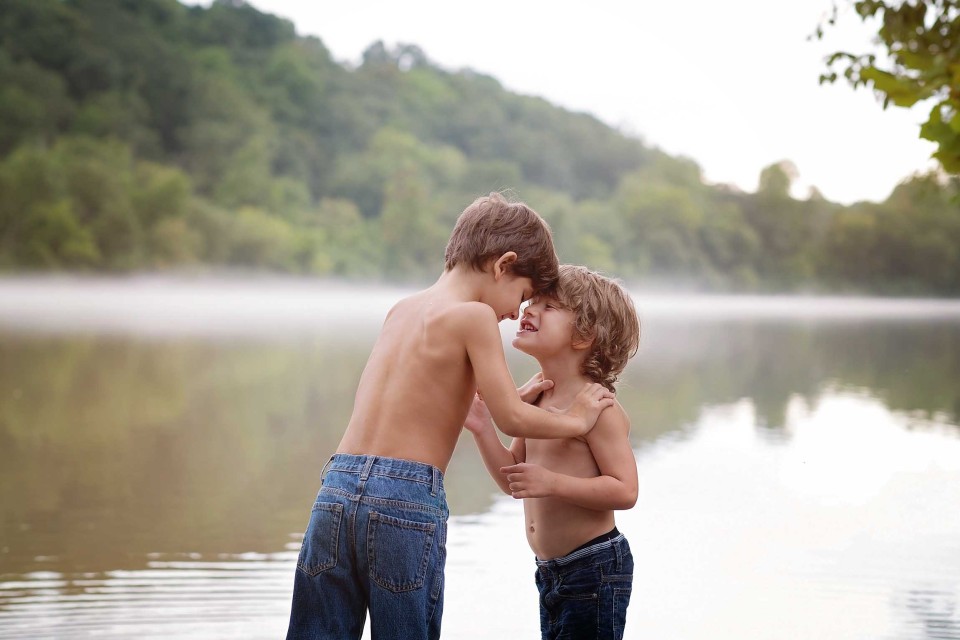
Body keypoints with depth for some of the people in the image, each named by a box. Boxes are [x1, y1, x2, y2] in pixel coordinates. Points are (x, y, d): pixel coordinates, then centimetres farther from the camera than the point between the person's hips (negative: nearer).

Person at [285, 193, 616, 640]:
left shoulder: (400, 310, 18)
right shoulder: (474, 316, -4)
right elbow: (511, 418, -7)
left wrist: (523, 396, 34)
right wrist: (575, 419, 10)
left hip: (337, 486, 6)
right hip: (407, 499, -6)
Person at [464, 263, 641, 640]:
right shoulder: (536, 394, 7)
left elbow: (625, 490, -21)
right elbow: (512, 480, 10)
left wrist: (552, 482, -30)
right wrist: (482, 428, -4)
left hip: (594, 568, -8)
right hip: (550, 569, 9)